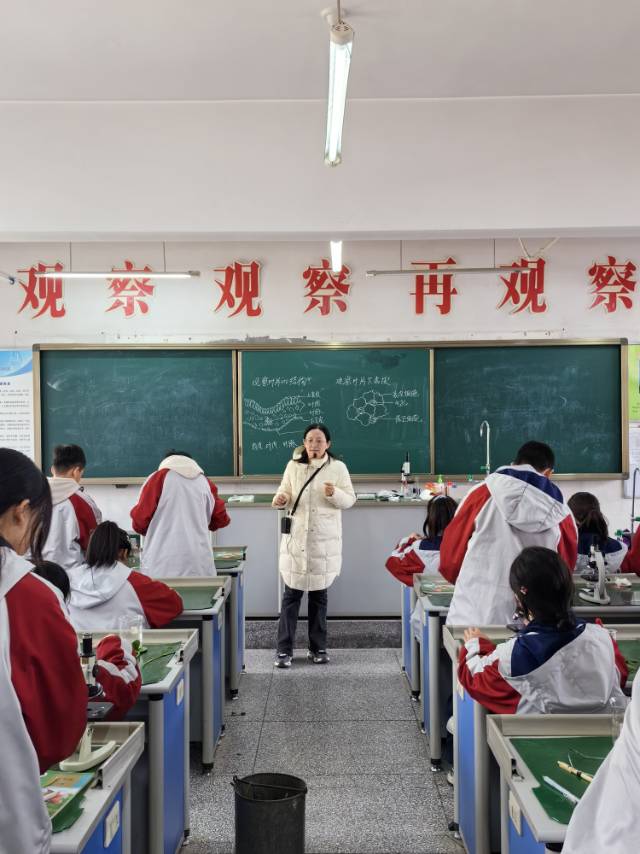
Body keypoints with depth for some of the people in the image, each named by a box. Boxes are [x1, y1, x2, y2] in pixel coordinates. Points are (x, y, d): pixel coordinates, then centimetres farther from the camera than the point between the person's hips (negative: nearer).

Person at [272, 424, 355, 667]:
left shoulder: (338, 467, -1)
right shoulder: (293, 465, 2)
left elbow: (350, 500, -1)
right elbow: (285, 492, 7)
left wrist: (335, 494, -22)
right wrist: (281, 499, -16)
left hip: (324, 540, 0)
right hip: (296, 538, 0)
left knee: (319, 595, 11)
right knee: (291, 594, 0)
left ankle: (318, 647, 23)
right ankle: (284, 649, 7)